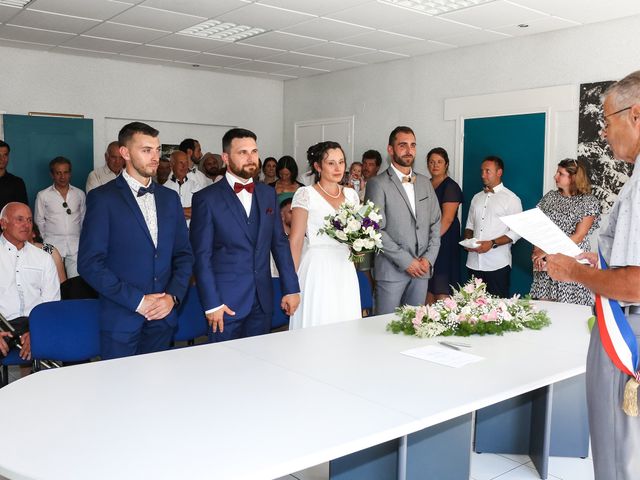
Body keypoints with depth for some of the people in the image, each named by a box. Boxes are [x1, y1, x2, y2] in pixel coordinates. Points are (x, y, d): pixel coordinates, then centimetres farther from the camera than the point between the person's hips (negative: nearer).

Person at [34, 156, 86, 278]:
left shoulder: (79, 194, 9)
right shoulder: (43, 195, 4)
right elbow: (39, 221, 10)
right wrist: (46, 240, 11)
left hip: (75, 245, 1)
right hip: (53, 244, -1)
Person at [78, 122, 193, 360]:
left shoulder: (170, 198, 10)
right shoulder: (102, 198, -5)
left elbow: (184, 254, 12)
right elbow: (90, 263, -10)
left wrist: (173, 296, -4)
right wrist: (137, 301, -14)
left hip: (164, 315, 4)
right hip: (121, 320, -4)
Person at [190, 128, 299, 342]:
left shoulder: (268, 194, 9)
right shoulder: (206, 198, -6)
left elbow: (279, 243, 11)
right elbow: (202, 255, -7)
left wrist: (291, 288, 7)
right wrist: (212, 304, -12)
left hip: (263, 301, 4)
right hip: (226, 302, -4)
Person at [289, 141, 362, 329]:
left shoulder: (351, 194, 10)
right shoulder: (305, 194, -5)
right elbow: (295, 241, -7)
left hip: (345, 270, 5)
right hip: (317, 269, -5)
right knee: (317, 324, -1)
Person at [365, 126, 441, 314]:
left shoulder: (425, 183, 14)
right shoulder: (378, 184, -4)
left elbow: (435, 223, 13)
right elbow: (377, 230, -11)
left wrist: (429, 258, -1)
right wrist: (406, 261, -13)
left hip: (422, 268, 5)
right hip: (391, 270, -5)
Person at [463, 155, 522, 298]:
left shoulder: (511, 199, 0)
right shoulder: (477, 198, 17)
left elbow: (516, 232, -6)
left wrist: (492, 243, -16)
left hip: (497, 264, -5)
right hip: (474, 263, 5)